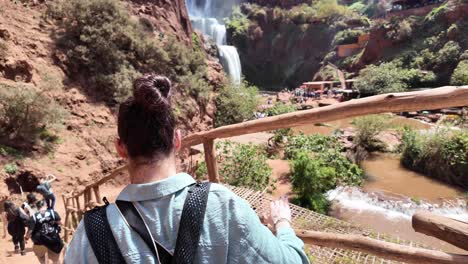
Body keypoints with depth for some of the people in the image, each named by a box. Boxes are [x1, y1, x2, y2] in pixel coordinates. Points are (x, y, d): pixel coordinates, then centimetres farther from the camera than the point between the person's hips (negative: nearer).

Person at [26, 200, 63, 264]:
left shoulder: (34, 216, -11)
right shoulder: (52, 212, -9)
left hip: (41, 241, -1)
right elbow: (60, 222, -10)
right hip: (54, 239, 1)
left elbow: (30, 230, -12)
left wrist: (26, 238, 6)